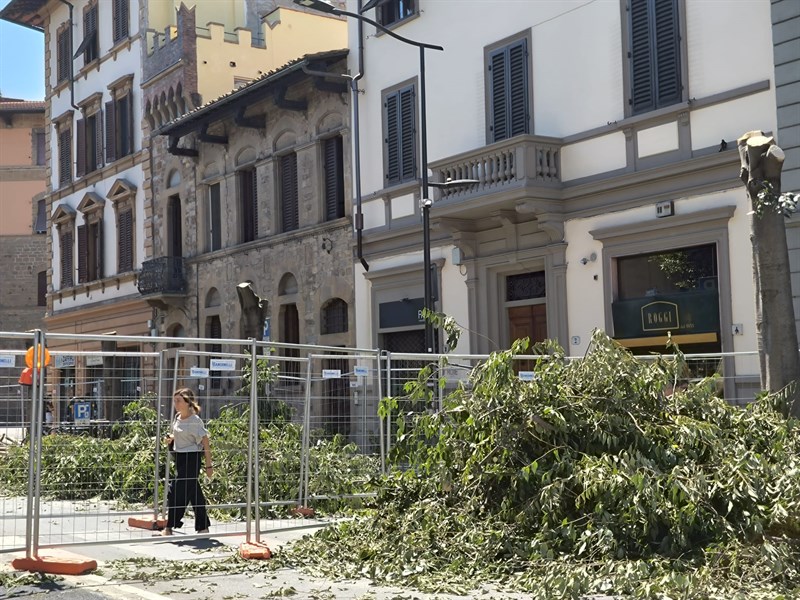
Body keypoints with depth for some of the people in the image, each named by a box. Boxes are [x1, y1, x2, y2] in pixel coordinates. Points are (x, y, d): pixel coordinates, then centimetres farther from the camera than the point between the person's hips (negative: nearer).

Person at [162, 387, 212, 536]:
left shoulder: (195, 420, -15)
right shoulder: (178, 417, 7)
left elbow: (205, 442, -13)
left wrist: (209, 465, -13)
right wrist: (171, 438, 2)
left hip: (191, 458, -8)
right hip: (179, 457, 8)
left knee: (177, 491, -9)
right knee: (194, 493, 13)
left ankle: (169, 528, -3)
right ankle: (203, 527, 21)